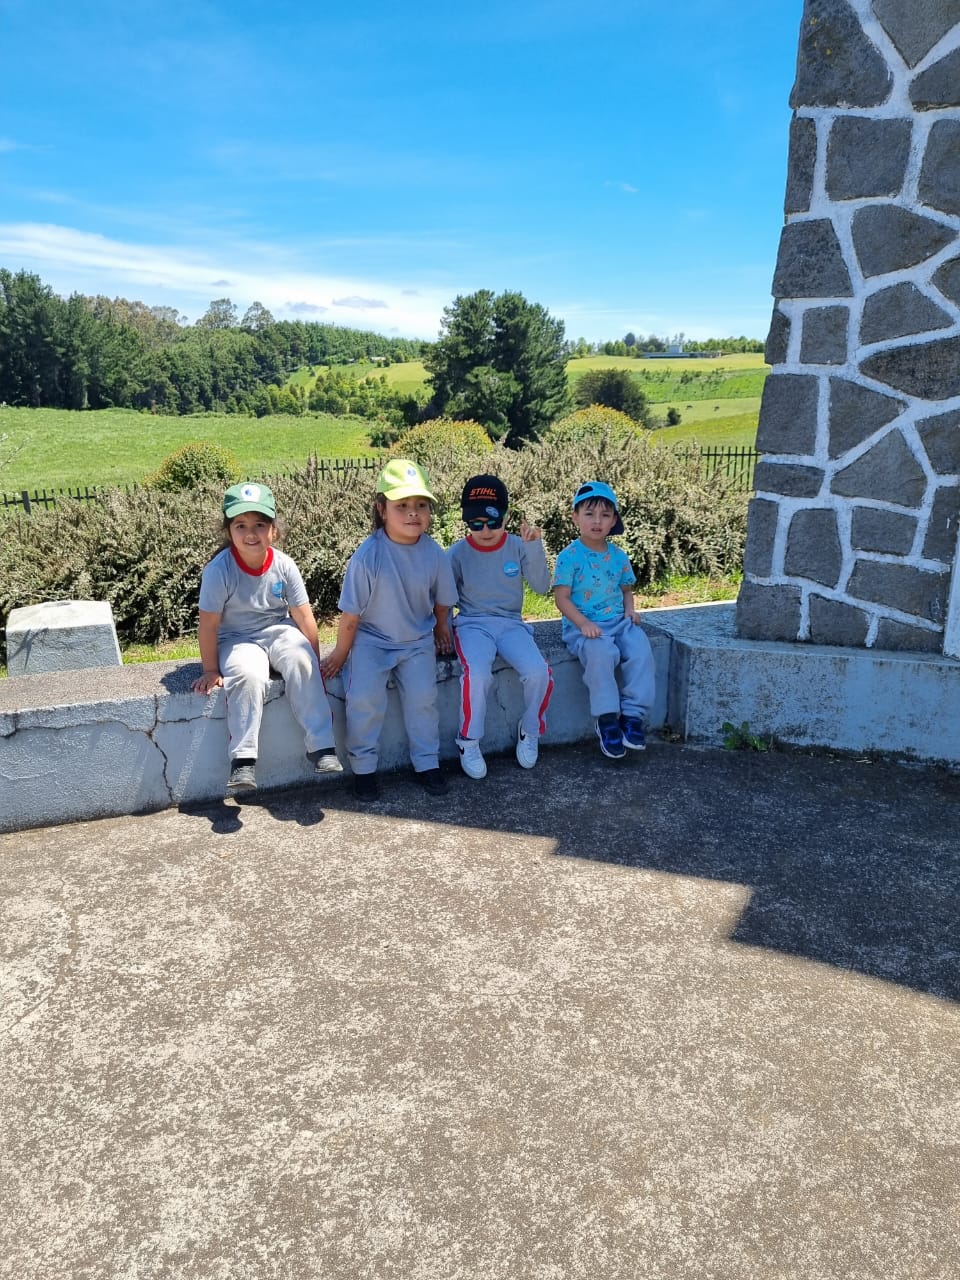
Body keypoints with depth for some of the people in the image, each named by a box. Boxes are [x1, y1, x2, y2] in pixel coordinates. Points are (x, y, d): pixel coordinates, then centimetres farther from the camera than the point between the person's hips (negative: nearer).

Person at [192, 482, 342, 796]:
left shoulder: (283, 565, -12)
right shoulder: (219, 570, -20)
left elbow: (304, 617, -5)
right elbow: (209, 624, -14)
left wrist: (314, 661, -4)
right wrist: (211, 671, -8)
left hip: (278, 631, 2)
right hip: (236, 639, -2)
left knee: (302, 661, -27)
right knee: (249, 676, -32)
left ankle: (321, 746, -20)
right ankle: (243, 761, -23)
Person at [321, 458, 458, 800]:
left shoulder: (433, 553, -9)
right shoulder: (368, 555, -19)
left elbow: (442, 601, 8)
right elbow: (351, 612, -11)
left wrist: (441, 632, 17)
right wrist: (340, 653, -4)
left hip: (417, 641, 2)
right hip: (371, 640, -2)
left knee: (422, 695, -15)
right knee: (364, 696, -21)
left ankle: (427, 763, 7)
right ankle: (363, 767, 0)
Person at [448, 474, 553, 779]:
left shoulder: (517, 547, 1)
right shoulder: (457, 554, -2)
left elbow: (541, 587, -7)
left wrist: (534, 547, -17)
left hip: (511, 624, 2)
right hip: (472, 624, -1)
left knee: (538, 672, -25)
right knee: (477, 674, -32)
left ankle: (530, 732, 3)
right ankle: (468, 743, -10)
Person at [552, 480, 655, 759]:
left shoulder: (618, 556, 10)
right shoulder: (570, 556, -6)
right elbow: (562, 598, -9)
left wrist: (630, 609, 1)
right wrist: (583, 624, -22)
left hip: (618, 621, 5)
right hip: (582, 625, -5)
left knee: (641, 650, -23)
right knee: (601, 653, -34)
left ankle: (632, 714, -13)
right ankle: (607, 719, -20)